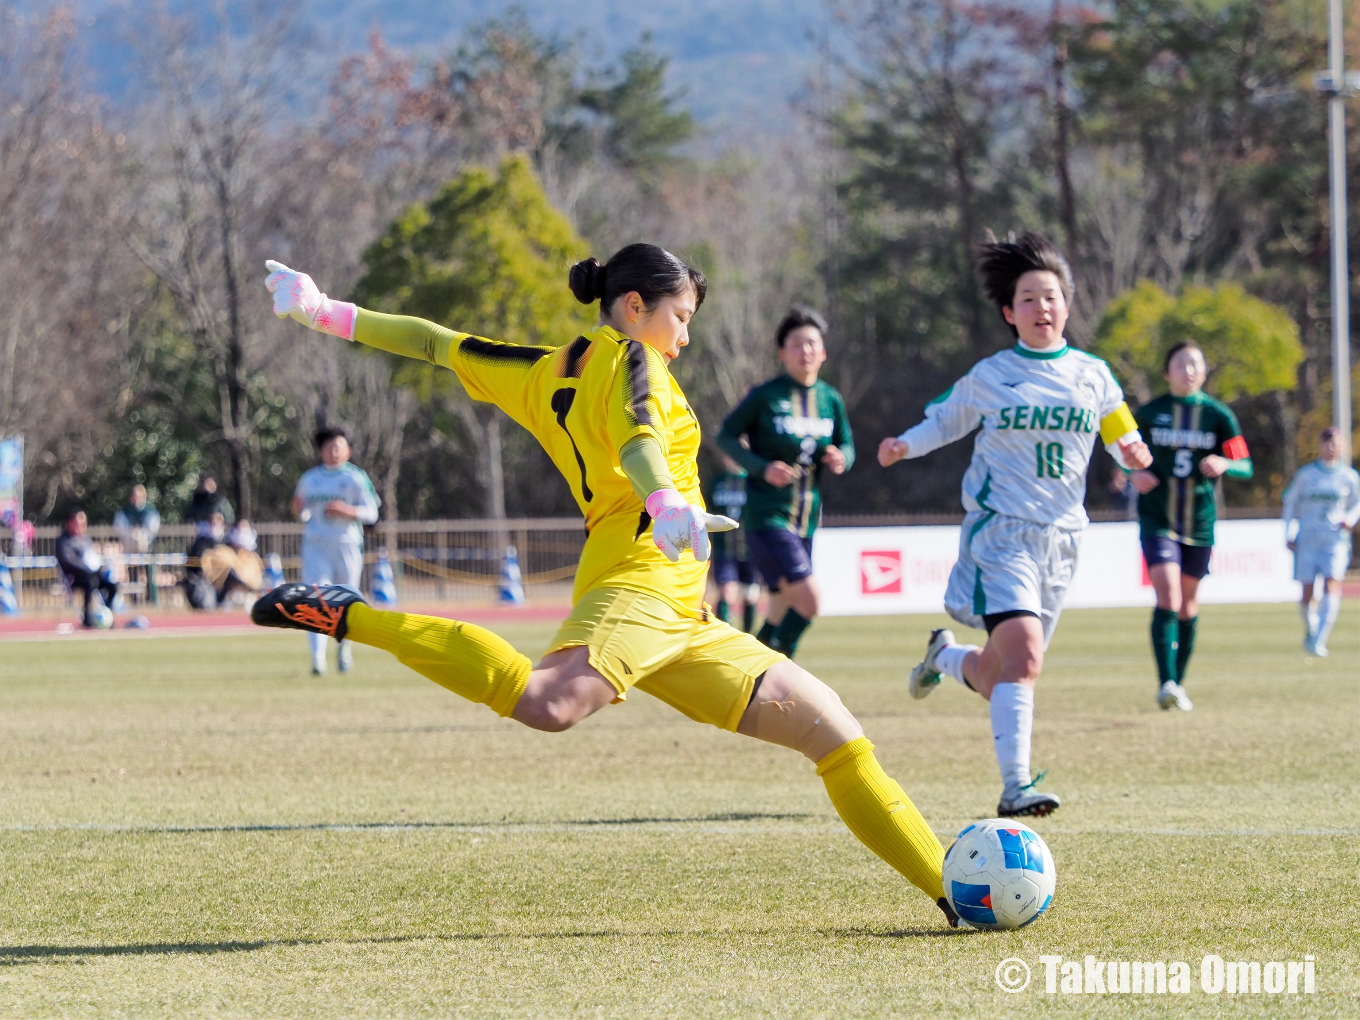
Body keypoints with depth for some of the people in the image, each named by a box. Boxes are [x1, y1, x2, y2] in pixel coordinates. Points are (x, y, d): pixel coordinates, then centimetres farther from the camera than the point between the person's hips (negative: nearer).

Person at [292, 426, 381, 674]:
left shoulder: (356, 478, 0)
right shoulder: (308, 479, 11)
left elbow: (371, 514, -5)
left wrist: (347, 510, -21)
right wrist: (298, 510, -2)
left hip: (347, 546, -1)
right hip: (315, 545, 1)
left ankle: (345, 648, 33)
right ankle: (318, 659, -18)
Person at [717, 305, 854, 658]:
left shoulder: (830, 400, 7)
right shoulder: (764, 396, -8)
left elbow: (847, 446, 16)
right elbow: (726, 436, -1)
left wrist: (840, 459, -8)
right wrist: (762, 468, -16)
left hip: (806, 520, 6)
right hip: (766, 517, -6)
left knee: (783, 613, 10)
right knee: (808, 599, -19)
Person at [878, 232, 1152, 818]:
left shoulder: (1092, 375, 9)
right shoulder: (988, 377, 3)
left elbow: (1123, 439, 14)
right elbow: (945, 419, 14)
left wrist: (1133, 454, -9)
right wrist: (904, 445, -4)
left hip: (1060, 539, 4)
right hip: (1000, 531, -4)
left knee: (997, 678, 10)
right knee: (1024, 655, -25)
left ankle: (946, 655, 46)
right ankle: (1015, 786, -25)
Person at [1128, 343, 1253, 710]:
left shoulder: (1218, 415, 1)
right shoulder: (1149, 413, 1)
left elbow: (1245, 467, -1)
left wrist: (1223, 464, -23)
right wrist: (1134, 474, -7)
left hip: (1199, 524, 2)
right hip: (1157, 520, -2)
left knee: (1188, 604, 11)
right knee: (1168, 598, -18)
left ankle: (1178, 683, 26)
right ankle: (1166, 683, -24)